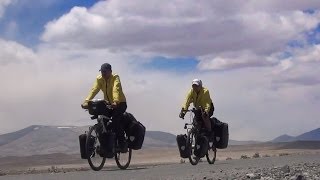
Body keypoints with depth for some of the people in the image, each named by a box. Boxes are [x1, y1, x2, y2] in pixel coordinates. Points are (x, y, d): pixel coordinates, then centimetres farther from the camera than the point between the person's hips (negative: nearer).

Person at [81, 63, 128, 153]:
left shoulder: (115, 77, -18)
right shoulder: (99, 79, -6)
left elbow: (116, 89, -36)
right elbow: (94, 90, -20)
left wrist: (115, 101, -53)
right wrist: (86, 101, -36)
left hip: (120, 103, -5)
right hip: (108, 103, 5)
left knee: (115, 119, -27)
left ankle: (122, 143, -18)